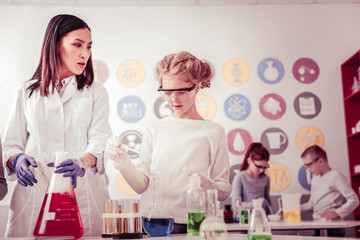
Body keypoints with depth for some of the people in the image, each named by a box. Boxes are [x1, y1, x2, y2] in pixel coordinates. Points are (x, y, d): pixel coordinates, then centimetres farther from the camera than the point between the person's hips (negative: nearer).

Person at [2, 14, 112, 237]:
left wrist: (82, 162, -27)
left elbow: (100, 140, -5)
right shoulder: (27, 92, 13)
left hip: (83, 193, 0)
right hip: (34, 192, 1)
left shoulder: (96, 92, 10)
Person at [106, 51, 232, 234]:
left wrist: (205, 184, -15)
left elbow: (224, 190, 4)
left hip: (190, 224, -2)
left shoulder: (213, 132, 3)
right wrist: (122, 161, -7)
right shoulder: (155, 129, 10)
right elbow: (141, 184, 7)